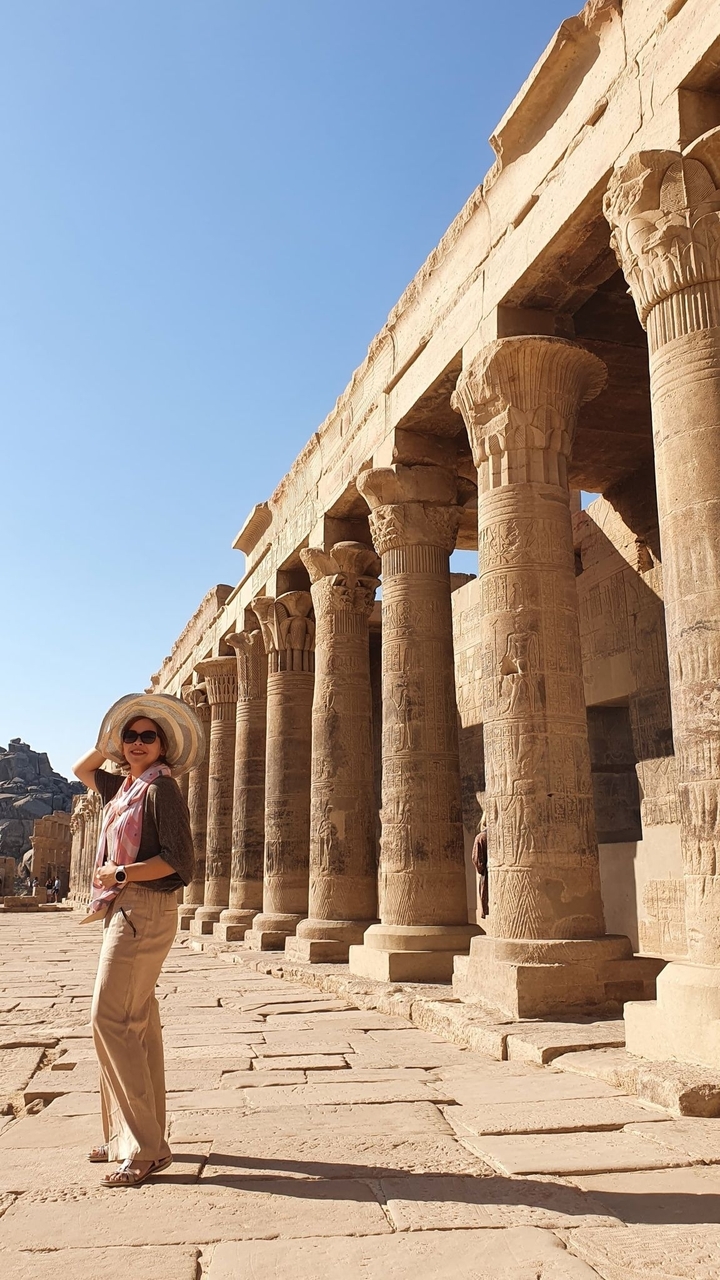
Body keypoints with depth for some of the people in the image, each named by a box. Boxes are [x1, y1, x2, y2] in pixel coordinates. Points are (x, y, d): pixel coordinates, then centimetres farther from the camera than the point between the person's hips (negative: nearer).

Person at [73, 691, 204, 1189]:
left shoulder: (161, 787, -12)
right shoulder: (125, 786, 14)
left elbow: (179, 861, -19)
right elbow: (82, 770, 31)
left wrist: (120, 873, -15)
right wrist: (109, 742, 19)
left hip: (145, 910, -9)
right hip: (124, 911, 9)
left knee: (111, 1019, -11)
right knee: (137, 1023, 13)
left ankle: (144, 1148, -5)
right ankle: (130, 1136, 23)